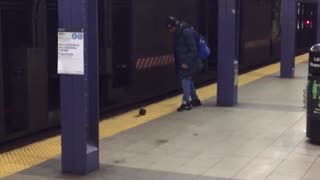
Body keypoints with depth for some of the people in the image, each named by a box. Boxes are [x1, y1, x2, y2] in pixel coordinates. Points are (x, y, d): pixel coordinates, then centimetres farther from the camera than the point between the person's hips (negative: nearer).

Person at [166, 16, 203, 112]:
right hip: (183, 62, 10)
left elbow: (193, 49, -20)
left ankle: (186, 102, -11)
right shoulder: (178, 33, 11)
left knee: (185, 79, -11)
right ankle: (195, 99, 30)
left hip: (188, 63, -10)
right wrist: (178, 64, 14)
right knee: (188, 79, 17)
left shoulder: (187, 32, -18)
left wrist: (187, 62, -23)